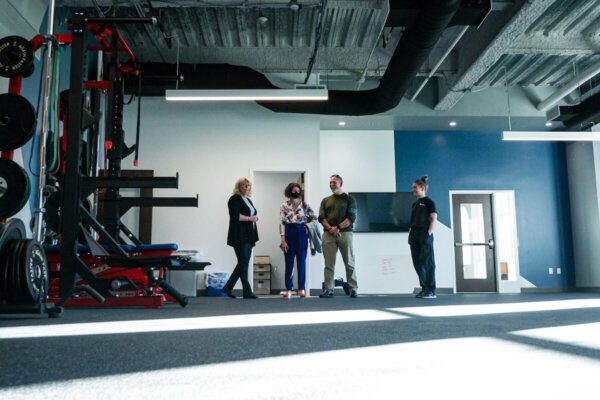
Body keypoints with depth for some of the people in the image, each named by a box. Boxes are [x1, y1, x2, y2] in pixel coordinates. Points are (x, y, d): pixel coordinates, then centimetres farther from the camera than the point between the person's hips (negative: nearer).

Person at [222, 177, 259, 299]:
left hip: (248, 236, 9)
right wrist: (249, 218, -13)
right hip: (239, 236, -9)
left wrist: (254, 218, 8)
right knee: (243, 263, -6)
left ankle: (227, 288, 18)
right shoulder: (235, 199, -6)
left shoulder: (248, 200, 21)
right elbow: (235, 216, -18)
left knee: (243, 264, 9)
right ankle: (247, 292, -2)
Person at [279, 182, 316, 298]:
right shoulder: (284, 206, 1)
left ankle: (301, 289, 7)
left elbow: (314, 217, 14)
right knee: (289, 262, 2)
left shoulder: (304, 205, 4)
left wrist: (304, 219, 2)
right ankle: (288, 289, 6)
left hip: (301, 233, 1)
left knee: (301, 262, 2)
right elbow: (282, 223, -3)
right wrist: (283, 240, -10)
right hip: (289, 233, -1)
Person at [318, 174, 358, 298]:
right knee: (329, 264, 0)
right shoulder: (325, 200, 17)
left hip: (345, 233, -2)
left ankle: (353, 289, 1)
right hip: (328, 234, 2)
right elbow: (321, 217, 6)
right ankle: (328, 290, 2)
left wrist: (338, 227, -13)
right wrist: (330, 229, -11)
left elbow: (351, 217, -2)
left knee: (349, 263, -2)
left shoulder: (349, 199, 8)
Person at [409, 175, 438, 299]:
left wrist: (429, 234, -16)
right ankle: (424, 288, 15)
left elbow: (434, 219, -9)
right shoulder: (415, 204, 18)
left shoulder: (428, 202, -3)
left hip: (424, 236, -7)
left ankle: (431, 291, -1)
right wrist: (411, 234, 10)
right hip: (414, 235, 8)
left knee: (427, 263, -5)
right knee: (417, 262, 7)